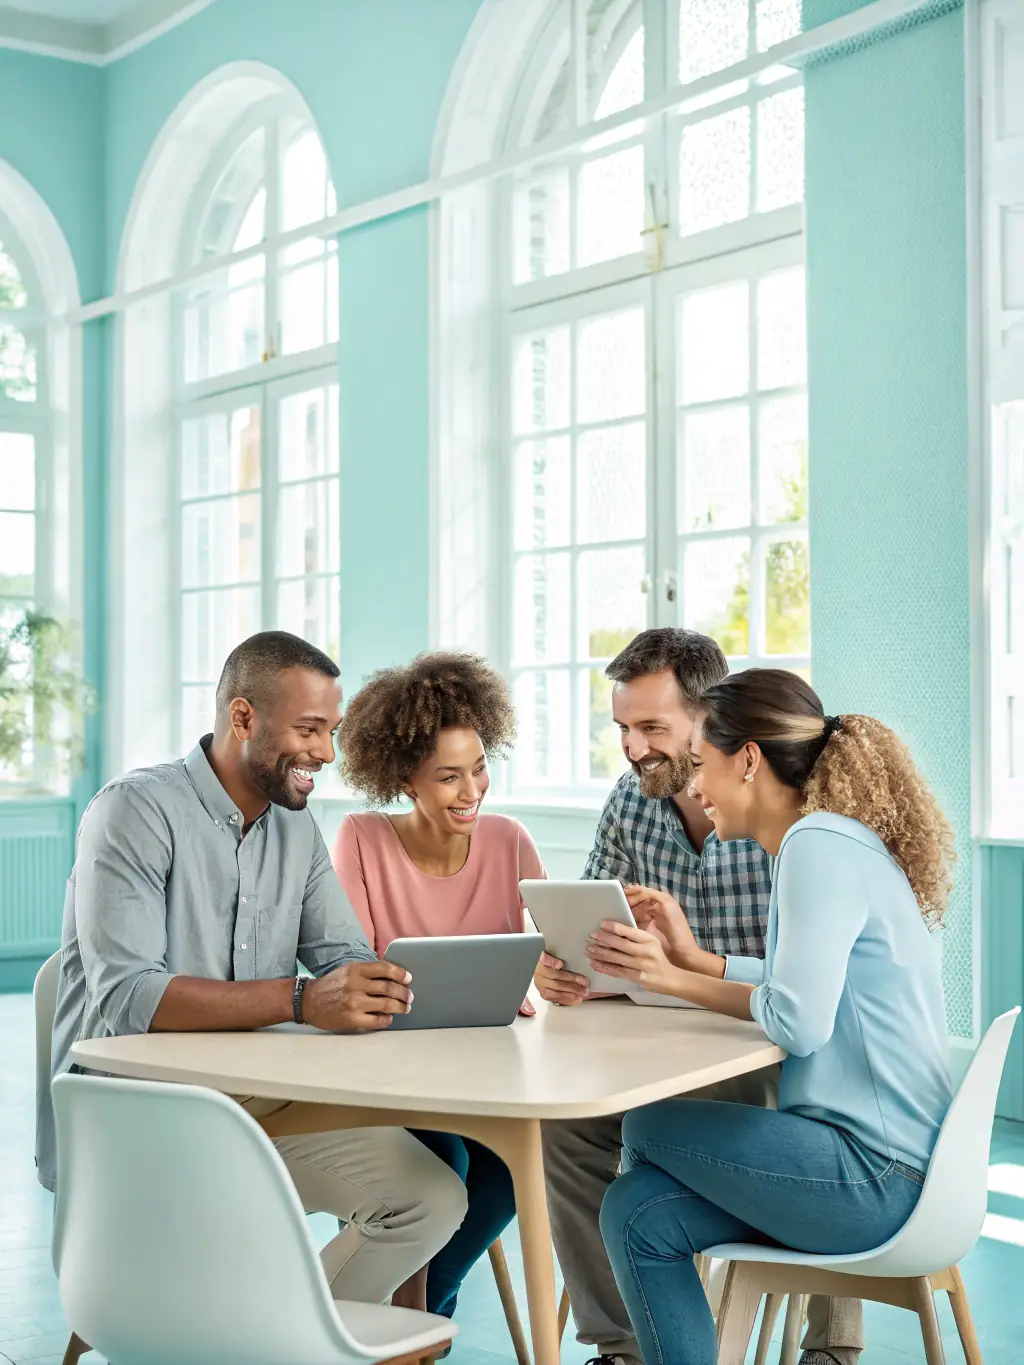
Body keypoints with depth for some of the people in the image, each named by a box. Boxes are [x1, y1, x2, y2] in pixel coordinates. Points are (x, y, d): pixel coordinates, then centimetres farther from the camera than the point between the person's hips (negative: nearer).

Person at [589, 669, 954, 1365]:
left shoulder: (820, 845, -16)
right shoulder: (839, 839, 15)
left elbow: (799, 1021, -23)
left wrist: (674, 979, -12)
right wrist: (694, 959, 13)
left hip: (877, 1177, -9)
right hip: (894, 1164, 9)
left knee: (646, 1127, -3)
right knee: (638, 1212, 1)